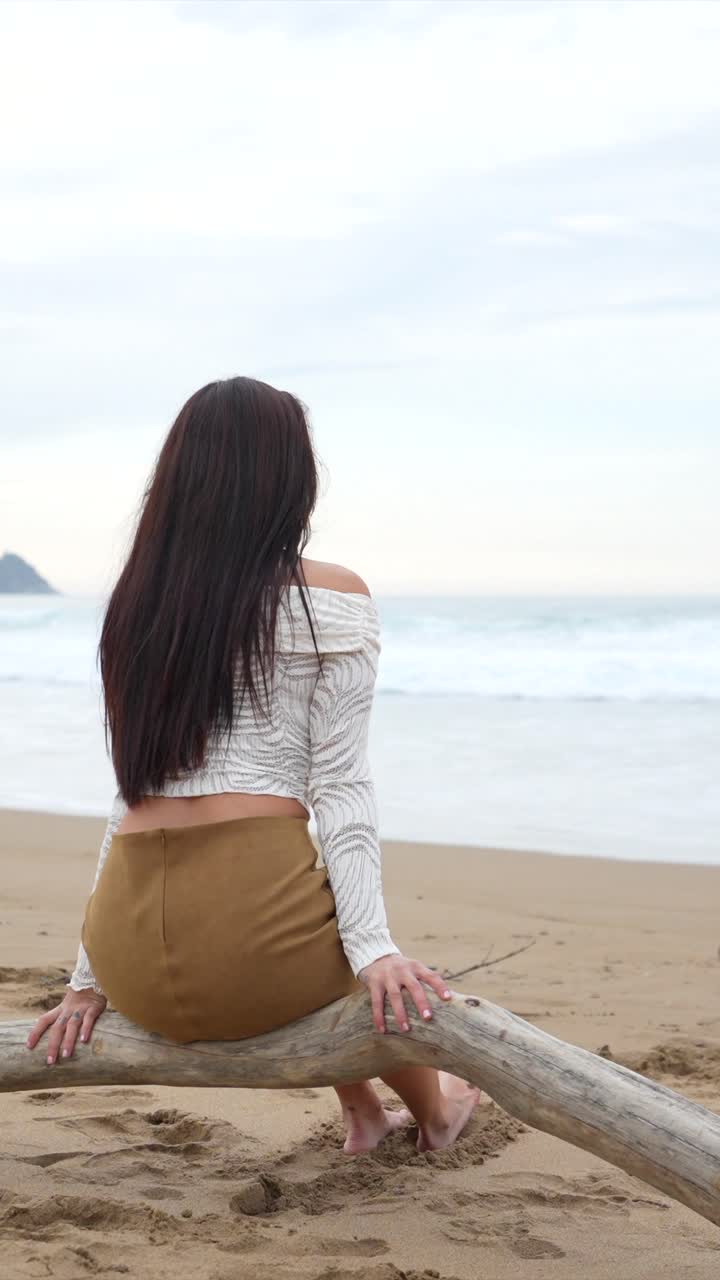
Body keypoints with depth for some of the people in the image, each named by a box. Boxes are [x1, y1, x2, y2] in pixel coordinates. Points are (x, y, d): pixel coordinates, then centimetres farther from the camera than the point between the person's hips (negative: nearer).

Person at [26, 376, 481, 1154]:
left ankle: (362, 1113, 43)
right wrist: (374, 950, -10)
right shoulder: (331, 600, 0)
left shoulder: (137, 608, 14)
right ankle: (432, 1112, 50)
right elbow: (339, 788, -8)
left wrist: (91, 976, 18)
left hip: (133, 963, 6)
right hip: (249, 938, -5)